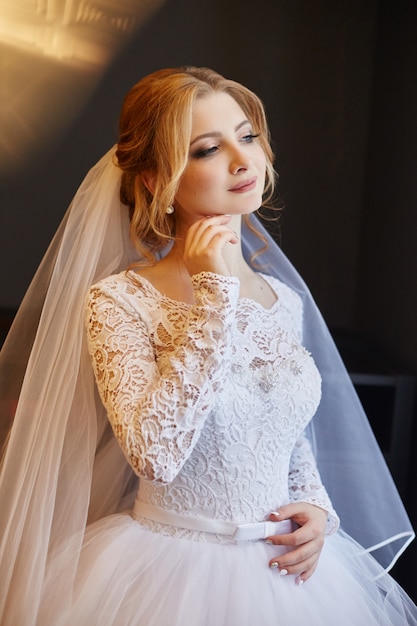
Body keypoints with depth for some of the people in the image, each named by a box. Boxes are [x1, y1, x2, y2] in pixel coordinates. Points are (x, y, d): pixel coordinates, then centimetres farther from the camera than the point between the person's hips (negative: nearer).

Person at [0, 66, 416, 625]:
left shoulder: (286, 298, 2)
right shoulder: (118, 301, -14)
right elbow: (153, 453, -28)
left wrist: (318, 508, -4)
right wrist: (213, 294, -24)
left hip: (286, 572, 5)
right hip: (170, 575, -5)